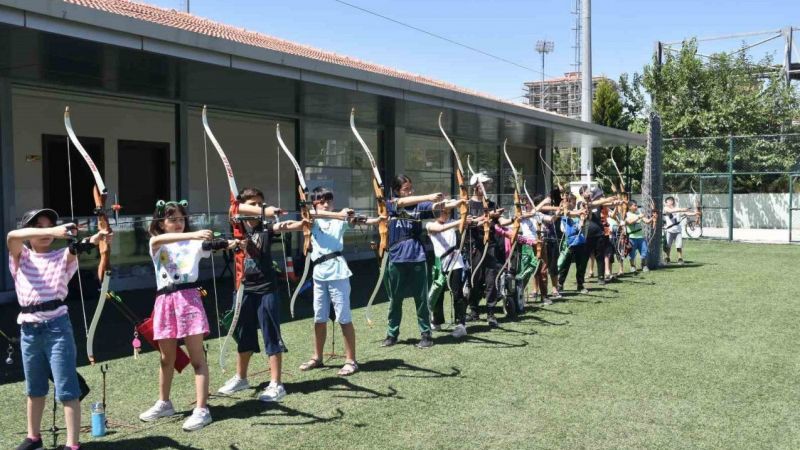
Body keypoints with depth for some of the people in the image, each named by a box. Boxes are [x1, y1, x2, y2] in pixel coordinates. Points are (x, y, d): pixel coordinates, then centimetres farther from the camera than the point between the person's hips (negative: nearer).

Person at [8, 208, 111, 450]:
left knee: (66, 388, -4)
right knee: (34, 388, 18)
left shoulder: (62, 256, 4)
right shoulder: (21, 257, 6)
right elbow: (12, 236, -16)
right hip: (28, 327, 3)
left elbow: (75, 248, -20)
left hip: (56, 325, -3)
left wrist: (92, 240, -44)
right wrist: (51, 231, -33)